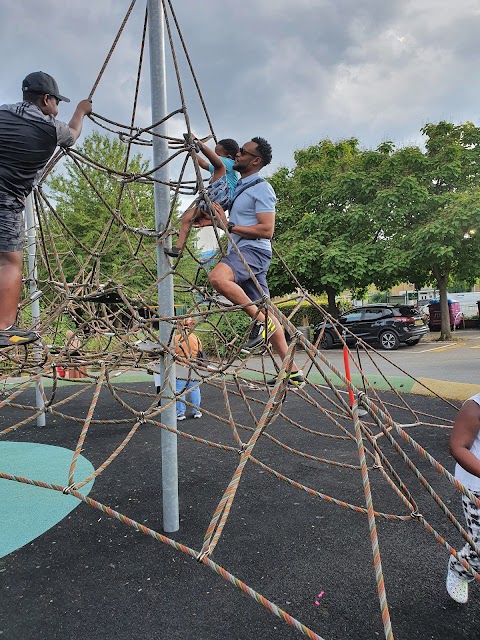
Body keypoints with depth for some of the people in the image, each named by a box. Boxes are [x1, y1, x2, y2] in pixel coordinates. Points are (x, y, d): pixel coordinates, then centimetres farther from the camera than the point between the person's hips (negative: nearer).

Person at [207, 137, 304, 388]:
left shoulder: (261, 188, -6)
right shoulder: (240, 186, 21)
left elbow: (267, 230, -16)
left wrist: (230, 226, -15)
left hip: (254, 250, -10)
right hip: (241, 253, 10)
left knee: (217, 277, -36)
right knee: (265, 311, 6)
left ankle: (261, 320, -23)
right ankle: (293, 371, 10)